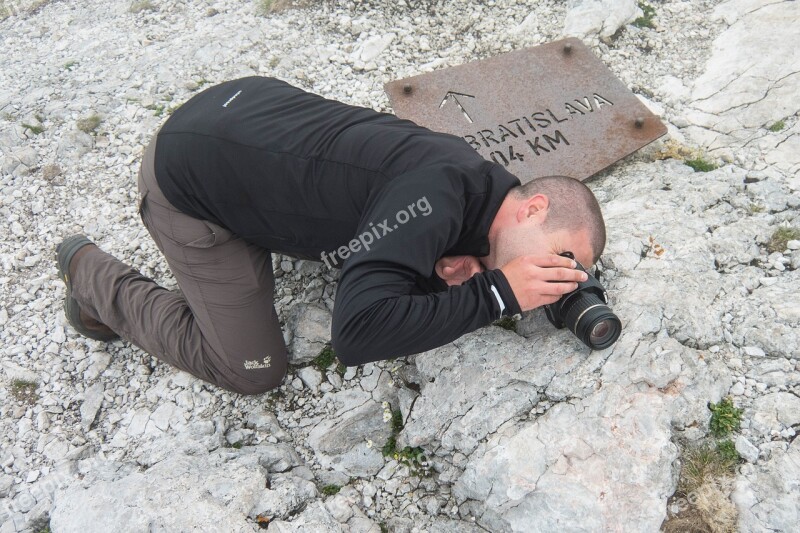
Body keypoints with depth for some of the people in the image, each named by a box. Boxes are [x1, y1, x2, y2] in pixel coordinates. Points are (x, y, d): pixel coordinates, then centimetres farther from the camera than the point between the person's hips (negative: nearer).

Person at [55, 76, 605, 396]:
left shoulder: (476, 177, -3)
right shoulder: (436, 198, -31)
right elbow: (358, 331, -37)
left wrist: (452, 276, -17)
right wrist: (496, 293, -29)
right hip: (188, 176, -8)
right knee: (254, 370, 2)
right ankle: (94, 276, 16)